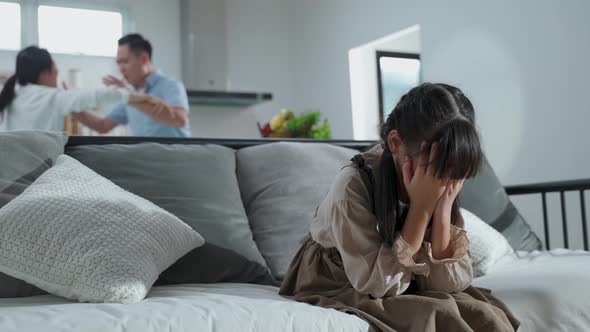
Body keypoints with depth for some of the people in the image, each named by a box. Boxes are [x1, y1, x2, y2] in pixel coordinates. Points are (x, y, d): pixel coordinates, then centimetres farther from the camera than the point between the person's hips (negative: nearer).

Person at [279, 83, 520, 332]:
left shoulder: (442, 187, -10)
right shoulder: (353, 185, -24)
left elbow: (444, 284, -13)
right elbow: (377, 284, -24)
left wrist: (443, 207, -24)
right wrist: (421, 208, -28)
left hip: (402, 291, 4)